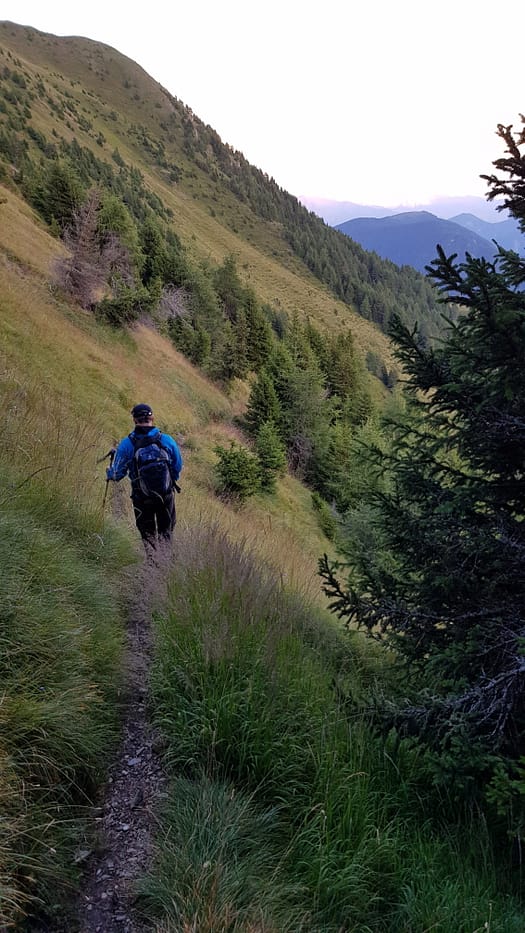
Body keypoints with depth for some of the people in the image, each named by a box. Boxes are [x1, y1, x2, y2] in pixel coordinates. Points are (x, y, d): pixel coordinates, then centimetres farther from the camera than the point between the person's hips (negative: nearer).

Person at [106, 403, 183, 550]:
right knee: (166, 531, 20)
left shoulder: (126, 444, -10)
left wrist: (109, 473, 20)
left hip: (142, 498, -1)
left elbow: (117, 474, -4)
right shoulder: (167, 440, -6)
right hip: (166, 494, 1)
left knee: (148, 534, 17)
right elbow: (178, 468, 4)